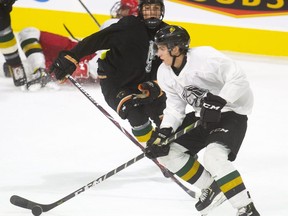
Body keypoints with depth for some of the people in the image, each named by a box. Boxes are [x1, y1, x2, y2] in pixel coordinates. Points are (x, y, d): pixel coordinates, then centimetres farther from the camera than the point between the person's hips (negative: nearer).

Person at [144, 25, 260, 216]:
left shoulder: (203, 57, -26)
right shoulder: (165, 73, 0)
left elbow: (238, 78, -27)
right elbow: (175, 106, 3)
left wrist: (217, 102, -33)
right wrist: (163, 132, -11)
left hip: (231, 112, -9)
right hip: (202, 115, 9)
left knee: (213, 157, -30)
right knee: (167, 152, 1)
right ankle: (212, 188, 15)